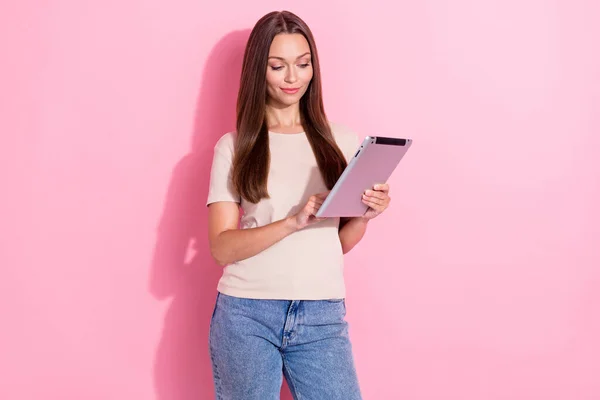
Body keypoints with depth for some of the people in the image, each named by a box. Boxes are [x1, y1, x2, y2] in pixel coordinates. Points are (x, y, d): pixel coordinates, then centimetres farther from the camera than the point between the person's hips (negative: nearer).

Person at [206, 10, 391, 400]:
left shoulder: (341, 140, 6)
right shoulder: (234, 147, 1)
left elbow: (342, 241, 10)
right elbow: (222, 247, -7)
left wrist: (365, 215, -11)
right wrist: (293, 221, -22)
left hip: (323, 316, 2)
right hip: (245, 314, -1)